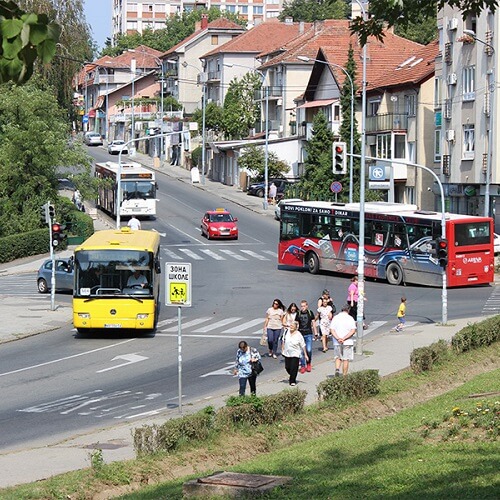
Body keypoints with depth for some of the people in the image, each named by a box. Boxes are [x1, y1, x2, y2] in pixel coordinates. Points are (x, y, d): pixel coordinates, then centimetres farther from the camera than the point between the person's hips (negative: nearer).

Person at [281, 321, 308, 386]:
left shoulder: (298, 335, -14)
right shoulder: (287, 332, -2)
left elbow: (303, 346, -9)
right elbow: (284, 341, 14)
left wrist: (305, 354, -8)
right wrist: (282, 349, 15)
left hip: (295, 354, -4)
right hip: (287, 353, 4)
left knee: (294, 368, -6)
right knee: (287, 367, 9)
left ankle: (293, 381, 10)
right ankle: (291, 376, 38)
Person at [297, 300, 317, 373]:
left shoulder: (310, 313, 3)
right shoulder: (298, 314, 2)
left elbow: (313, 322, 9)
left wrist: (315, 332, 7)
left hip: (309, 334, 0)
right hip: (301, 334, 0)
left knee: (309, 350, -5)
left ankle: (308, 363, 18)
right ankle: (303, 366, 9)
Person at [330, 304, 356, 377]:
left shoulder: (335, 318, 3)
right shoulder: (350, 318, -5)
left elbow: (332, 330, -6)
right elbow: (353, 331, -14)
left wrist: (338, 338, -16)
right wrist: (344, 338, -17)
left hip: (337, 343, 2)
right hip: (347, 343, -2)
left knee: (338, 357, 16)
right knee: (346, 359, 7)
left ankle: (337, 369, -9)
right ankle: (344, 376, 8)